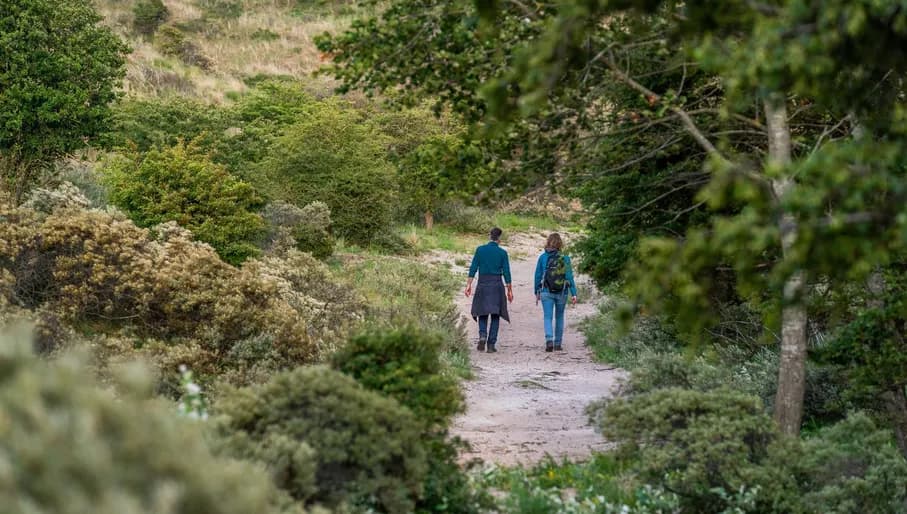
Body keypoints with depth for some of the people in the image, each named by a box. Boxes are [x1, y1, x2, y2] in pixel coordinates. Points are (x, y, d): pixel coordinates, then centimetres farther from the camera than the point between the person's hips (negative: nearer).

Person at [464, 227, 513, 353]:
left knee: (482, 313, 13)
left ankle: (483, 336, -12)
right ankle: (491, 344, 1)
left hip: (482, 284, 1)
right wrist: (509, 290, 4)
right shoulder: (502, 253, -2)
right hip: (497, 286, -1)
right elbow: (506, 273, -3)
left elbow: (473, 268, -3)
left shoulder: (480, 249, 1)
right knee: (495, 316, 6)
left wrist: (469, 285, 0)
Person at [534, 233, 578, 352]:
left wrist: (537, 292, 11)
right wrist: (574, 293, -6)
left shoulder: (542, 257, -3)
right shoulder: (564, 258, -5)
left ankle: (549, 340, -23)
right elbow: (569, 276, -8)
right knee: (559, 317, 16)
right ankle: (558, 343, 21)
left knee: (548, 317, -1)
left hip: (546, 292, -1)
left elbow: (538, 276, 1)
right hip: (562, 293, 1)